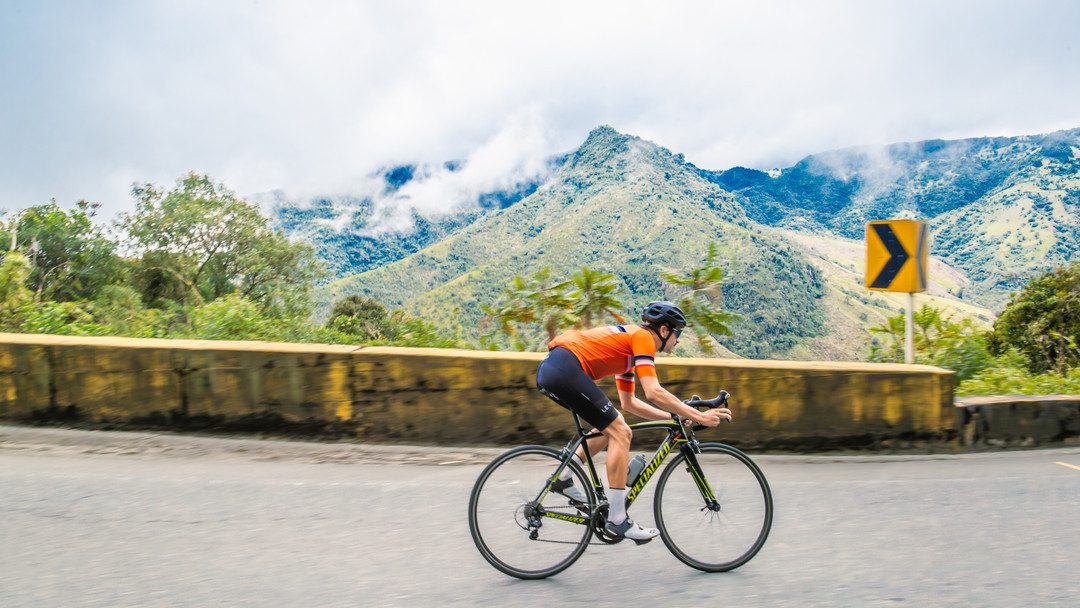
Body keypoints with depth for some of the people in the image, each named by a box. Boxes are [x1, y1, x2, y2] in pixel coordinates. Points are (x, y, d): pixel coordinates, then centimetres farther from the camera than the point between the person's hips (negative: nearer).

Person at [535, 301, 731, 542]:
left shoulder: (627, 343, 27)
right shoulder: (642, 336, 0)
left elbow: (629, 403, 31)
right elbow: (653, 392, -12)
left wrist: (675, 416, 28)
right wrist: (699, 416, -7)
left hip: (547, 370, 10)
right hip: (564, 368, -10)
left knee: (612, 427, 19)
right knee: (619, 433, -6)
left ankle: (564, 478, 19)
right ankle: (617, 519, -4)